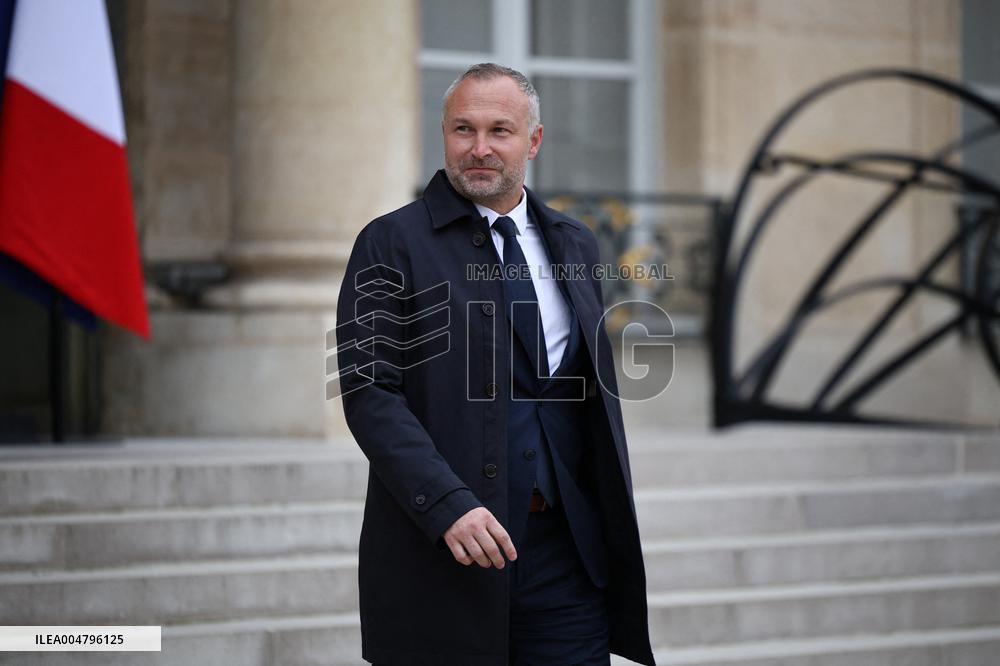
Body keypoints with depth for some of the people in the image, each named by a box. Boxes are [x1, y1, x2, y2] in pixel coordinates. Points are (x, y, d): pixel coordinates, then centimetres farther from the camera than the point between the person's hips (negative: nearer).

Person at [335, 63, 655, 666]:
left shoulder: (575, 245, 14)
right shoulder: (392, 244, -2)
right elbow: (368, 391, -10)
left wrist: (614, 523, 12)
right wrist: (449, 505, -21)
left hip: (566, 549, 4)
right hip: (441, 560, -4)